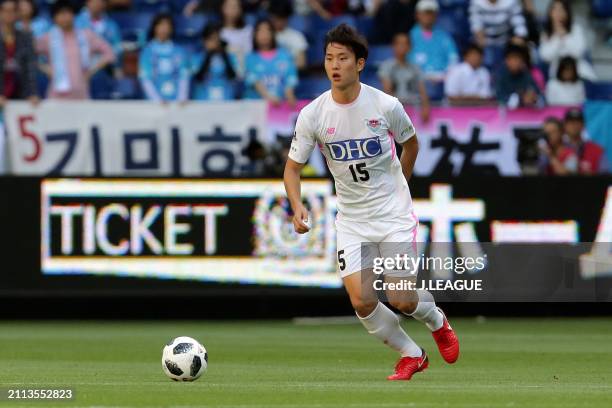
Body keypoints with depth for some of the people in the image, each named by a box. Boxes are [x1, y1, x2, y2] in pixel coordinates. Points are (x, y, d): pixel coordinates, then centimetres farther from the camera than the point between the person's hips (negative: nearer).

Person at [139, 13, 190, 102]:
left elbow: (184, 77, 2)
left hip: (176, 102, 2)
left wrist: (182, 98, -13)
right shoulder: (148, 52, 2)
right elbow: (145, 78, -4)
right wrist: (158, 100, -15)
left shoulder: (179, 52, 7)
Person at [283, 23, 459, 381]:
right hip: (351, 220, 2)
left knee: (401, 300, -7)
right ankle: (411, 355, 14)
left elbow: (410, 142, 9)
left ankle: (437, 322, 30)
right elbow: (293, 167, -1)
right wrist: (298, 207, -18)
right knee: (362, 302, -11)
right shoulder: (312, 114, -10)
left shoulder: (385, 105, -12)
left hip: (394, 214, -2)